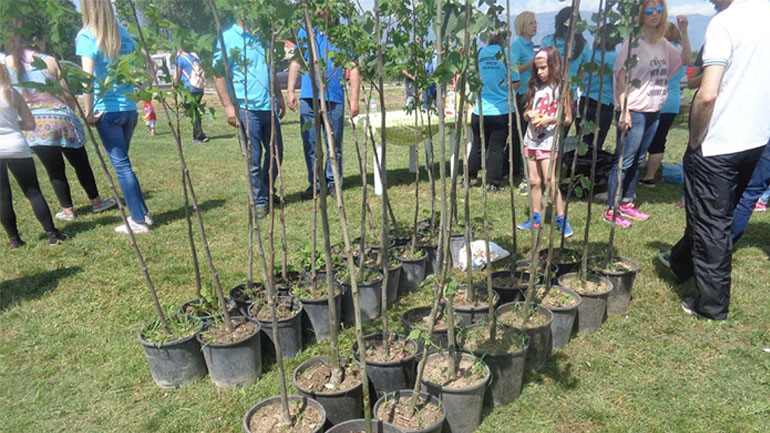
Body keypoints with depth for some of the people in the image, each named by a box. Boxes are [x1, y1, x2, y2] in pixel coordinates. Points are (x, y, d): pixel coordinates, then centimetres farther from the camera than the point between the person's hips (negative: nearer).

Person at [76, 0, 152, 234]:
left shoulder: (86, 36, -10)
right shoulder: (124, 33, 8)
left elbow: (87, 77, -19)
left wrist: (89, 112, -12)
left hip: (107, 110, -6)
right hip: (129, 108, 6)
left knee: (121, 164, 1)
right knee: (122, 162, 18)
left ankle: (139, 221, 6)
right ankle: (143, 214, 20)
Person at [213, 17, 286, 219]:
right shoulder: (227, 38, -5)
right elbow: (219, 74, -8)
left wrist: (279, 98, 21)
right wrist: (228, 106, -15)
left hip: (269, 106, 6)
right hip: (246, 108, -6)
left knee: (276, 153, 13)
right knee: (254, 158, -1)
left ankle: (268, 192, 32)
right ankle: (260, 201, 12)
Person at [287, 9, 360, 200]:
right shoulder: (305, 32, 12)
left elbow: (354, 69, 3)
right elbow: (296, 63, 14)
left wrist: (354, 99, -5)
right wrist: (290, 91, 5)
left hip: (334, 99, -2)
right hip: (308, 98, 2)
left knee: (334, 145, 4)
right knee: (310, 144, 4)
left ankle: (333, 182, 16)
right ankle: (315, 183, 15)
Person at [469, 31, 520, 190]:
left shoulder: (480, 53, 1)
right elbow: (515, 81, -9)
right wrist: (505, 92, 9)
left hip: (480, 110, 3)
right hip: (501, 110, -3)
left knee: (477, 146, 15)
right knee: (496, 148, 6)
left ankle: (468, 177, 22)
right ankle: (493, 182, 11)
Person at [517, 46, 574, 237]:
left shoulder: (560, 89, -5)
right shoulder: (535, 87, 11)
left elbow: (568, 119, -5)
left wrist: (550, 119, -20)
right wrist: (530, 114, -7)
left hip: (549, 142, -5)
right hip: (531, 140, 6)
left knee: (550, 182, -8)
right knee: (534, 181, 9)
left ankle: (562, 220, 2)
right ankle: (535, 218, 18)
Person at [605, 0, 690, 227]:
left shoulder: (663, 44, 12)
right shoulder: (634, 42, -9)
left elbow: (685, 59, 22)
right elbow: (621, 76, -13)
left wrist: (684, 32, 9)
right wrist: (624, 110, -20)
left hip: (654, 111, 7)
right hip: (634, 111, -7)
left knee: (637, 160, 12)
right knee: (624, 161, -6)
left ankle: (627, 203, 22)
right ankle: (611, 210, 0)